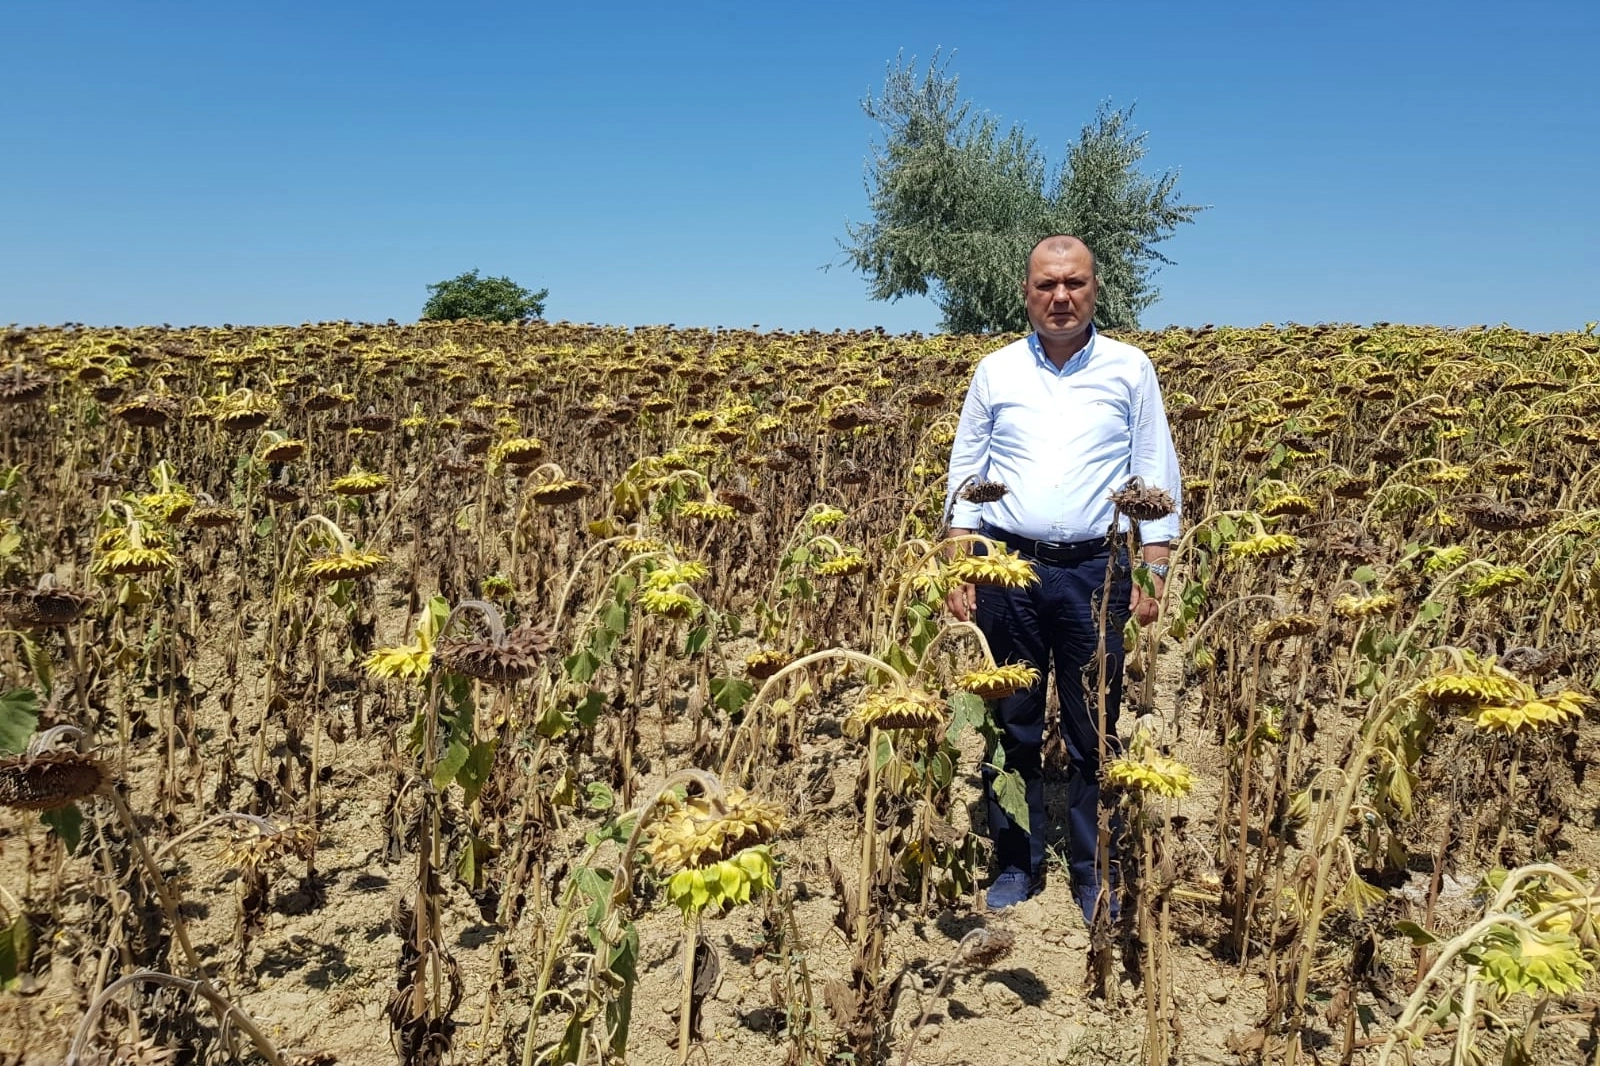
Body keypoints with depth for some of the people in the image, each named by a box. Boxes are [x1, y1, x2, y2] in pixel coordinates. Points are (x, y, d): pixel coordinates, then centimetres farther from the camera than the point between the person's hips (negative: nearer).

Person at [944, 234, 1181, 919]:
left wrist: (1153, 573, -2)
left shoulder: (1130, 370, 5)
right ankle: (1016, 864, 23)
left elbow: (1155, 476, 5)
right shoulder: (996, 372, 7)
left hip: (1094, 569, -1)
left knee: (1094, 731, 5)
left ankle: (1094, 874, 21)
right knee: (1012, 725, 8)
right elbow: (965, 475, 9)